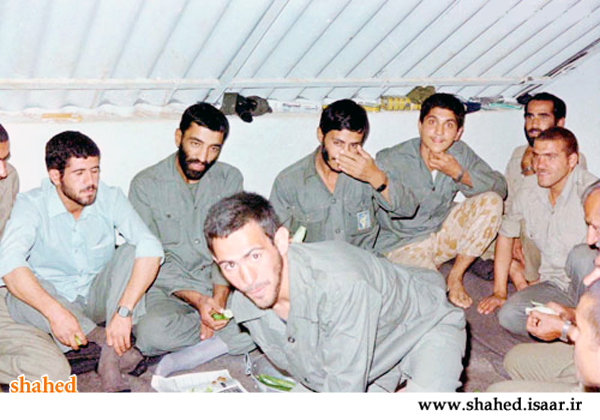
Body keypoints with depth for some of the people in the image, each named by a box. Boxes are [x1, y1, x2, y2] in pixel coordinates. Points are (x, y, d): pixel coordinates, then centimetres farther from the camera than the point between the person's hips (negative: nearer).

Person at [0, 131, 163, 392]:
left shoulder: (110, 199, -12)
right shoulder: (32, 204, -16)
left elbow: (150, 248, -27)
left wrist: (124, 311, -38)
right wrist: (55, 312, -46)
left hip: (98, 299, 2)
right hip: (53, 302, -1)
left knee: (133, 251, -23)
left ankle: (110, 360, -33)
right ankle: (106, 340, -31)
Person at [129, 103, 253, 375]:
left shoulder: (230, 179, 5)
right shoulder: (146, 184, -3)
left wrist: (220, 296, -18)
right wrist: (197, 299, -22)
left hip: (222, 287, 2)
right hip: (168, 289, -2)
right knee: (152, 331, -35)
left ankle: (191, 354, -20)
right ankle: (228, 340, -13)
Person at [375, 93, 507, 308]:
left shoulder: (460, 153, -5)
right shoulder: (390, 161, -20)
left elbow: (500, 187, -9)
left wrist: (459, 174, -22)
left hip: (442, 234, 5)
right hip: (400, 244, -5)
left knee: (491, 201, -14)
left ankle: (455, 276, -3)